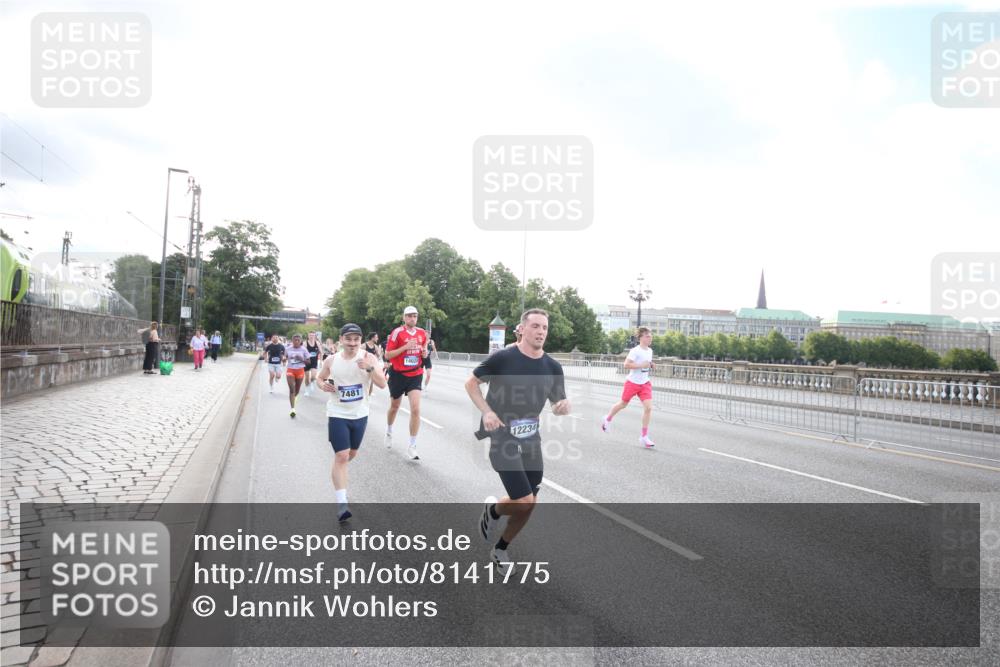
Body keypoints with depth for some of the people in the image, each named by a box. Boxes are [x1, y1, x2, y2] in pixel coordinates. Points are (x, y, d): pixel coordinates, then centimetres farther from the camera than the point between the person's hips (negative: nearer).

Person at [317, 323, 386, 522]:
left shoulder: (369, 357, -10)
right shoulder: (331, 360, -6)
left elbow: (382, 384, -18)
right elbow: (319, 378, 12)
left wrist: (369, 368, -33)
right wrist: (322, 385, -12)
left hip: (360, 415, 2)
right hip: (338, 414, -2)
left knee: (352, 454, 20)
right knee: (341, 456, -11)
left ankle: (337, 473, 53)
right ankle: (342, 503, -9)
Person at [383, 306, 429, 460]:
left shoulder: (422, 332, 1)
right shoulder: (397, 332, -13)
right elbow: (387, 355, -14)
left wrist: (425, 352, -4)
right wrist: (405, 347, -24)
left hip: (415, 375, 2)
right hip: (399, 375, -2)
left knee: (415, 409, -12)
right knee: (394, 407, 18)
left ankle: (412, 446, -2)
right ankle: (389, 431, 49)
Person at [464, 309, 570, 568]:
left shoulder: (553, 367, 0)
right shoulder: (502, 358, -13)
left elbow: (559, 402, 10)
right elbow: (471, 383, -2)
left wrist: (564, 405, -15)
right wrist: (486, 411, -16)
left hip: (531, 440, 6)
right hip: (502, 438, -6)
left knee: (528, 504, 11)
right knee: (523, 502, -15)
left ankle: (500, 551, 34)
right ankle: (493, 509, 20)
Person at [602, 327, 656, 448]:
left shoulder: (650, 350, 6)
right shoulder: (635, 351, -17)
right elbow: (626, 365, -24)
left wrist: (650, 365, 3)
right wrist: (642, 365, -27)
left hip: (645, 383, 5)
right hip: (632, 382, -5)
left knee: (648, 408, -11)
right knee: (622, 404, 14)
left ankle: (644, 437, -3)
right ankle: (608, 419, 44)